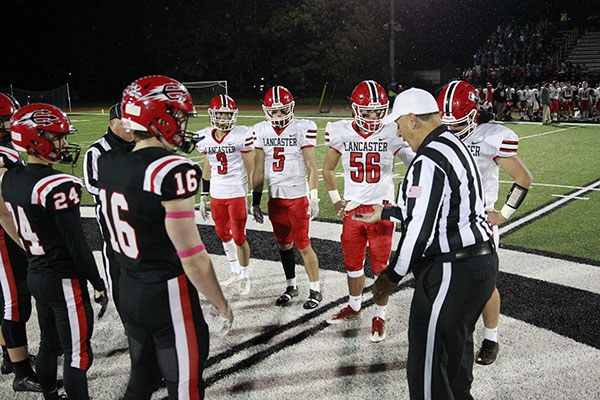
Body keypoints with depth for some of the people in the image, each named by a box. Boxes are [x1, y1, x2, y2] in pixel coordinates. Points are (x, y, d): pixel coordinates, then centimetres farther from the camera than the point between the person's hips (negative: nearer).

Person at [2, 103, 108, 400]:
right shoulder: (57, 186, -23)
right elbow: (77, 244, -20)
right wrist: (99, 285, -12)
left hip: (35, 275, 8)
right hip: (65, 281, -8)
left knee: (49, 345, 22)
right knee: (77, 355, 4)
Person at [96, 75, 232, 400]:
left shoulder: (108, 164, -1)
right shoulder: (172, 172, -23)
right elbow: (192, 256, -21)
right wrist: (221, 305, -7)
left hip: (127, 289, 7)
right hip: (168, 296, -7)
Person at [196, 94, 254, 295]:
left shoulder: (242, 135, -9)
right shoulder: (205, 137, 5)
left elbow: (251, 169, -5)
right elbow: (207, 169, 14)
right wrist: (203, 197, 16)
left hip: (237, 193, -5)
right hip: (217, 194, 5)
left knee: (239, 236, 0)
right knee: (223, 234, 16)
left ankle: (245, 276, 19)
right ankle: (235, 271, 36)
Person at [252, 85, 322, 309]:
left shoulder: (303, 129, -7)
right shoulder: (261, 131, 5)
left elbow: (311, 167, -6)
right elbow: (259, 170, 9)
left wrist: (314, 199, -9)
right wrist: (255, 201, 9)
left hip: (298, 195, -4)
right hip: (275, 197, 4)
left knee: (302, 245, 0)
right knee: (284, 243, 13)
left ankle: (315, 290, 15)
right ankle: (291, 286, 29)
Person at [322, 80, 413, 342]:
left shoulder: (393, 134, -10)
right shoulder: (342, 133, -3)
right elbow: (328, 169, 11)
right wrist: (336, 201, 7)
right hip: (352, 209, 3)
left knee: (380, 266, 5)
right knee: (352, 263, 17)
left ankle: (380, 316, 22)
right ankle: (354, 307, 39)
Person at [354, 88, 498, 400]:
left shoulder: (428, 161, -20)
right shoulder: (455, 146, 12)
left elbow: (421, 229, -22)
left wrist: (393, 275, -10)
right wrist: (383, 214, 29)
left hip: (451, 273, -11)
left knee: (428, 368, 2)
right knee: (456, 351, 28)